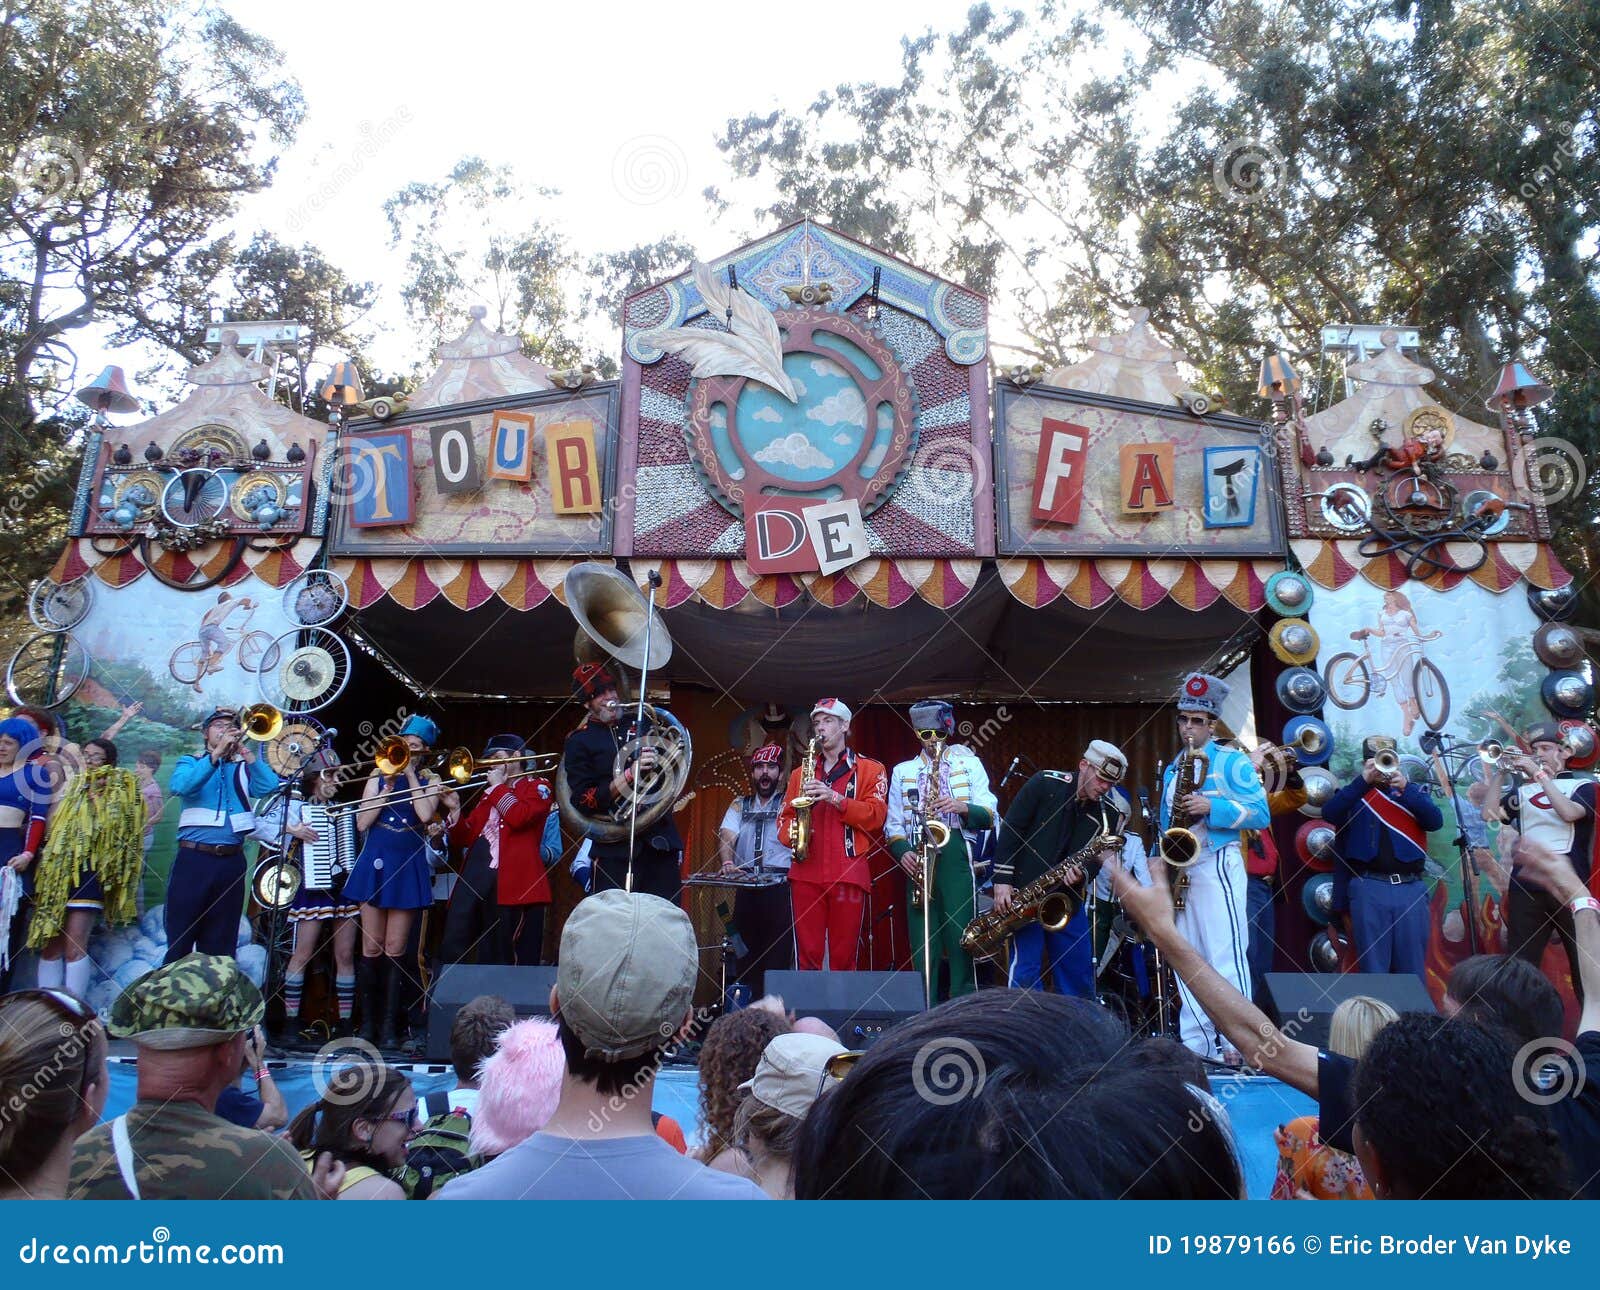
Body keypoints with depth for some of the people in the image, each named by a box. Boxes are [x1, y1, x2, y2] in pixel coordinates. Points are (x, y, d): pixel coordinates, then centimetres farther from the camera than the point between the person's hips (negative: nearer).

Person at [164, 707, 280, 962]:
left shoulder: (244, 768, 16)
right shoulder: (190, 763, 12)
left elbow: (269, 787, -5)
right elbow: (178, 787, -11)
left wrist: (245, 750, -8)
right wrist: (216, 754, -17)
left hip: (231, 862, 2)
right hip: (194, 859, -2)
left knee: (220, 943, 7)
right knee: (179, 939, -2)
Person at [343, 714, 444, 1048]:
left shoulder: (430, 779, 5)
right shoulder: (379, 774, 7)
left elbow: (426, 814, -15)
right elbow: (362, 822, -1)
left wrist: (411, 774, -10)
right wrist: (388, 787, -9)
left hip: (408, 866, -1)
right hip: (375, 862, 1)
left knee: (394, 950, 1)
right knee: (371, 948, 3)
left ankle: (389, 1026, 6)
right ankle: (367, 1022, 13)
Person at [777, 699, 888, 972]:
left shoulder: (870, 769, 9)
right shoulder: (800, 773, 21)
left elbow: (876, 816, -3)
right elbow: (785, 815, 18)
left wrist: (835, 798, -14)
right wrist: (790, 834, -5)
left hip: (849, 873, -3)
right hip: (805, 872, 3)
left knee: (844, 956, -1)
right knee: (807, 954, -1)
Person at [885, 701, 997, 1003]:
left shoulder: (970, 764, 12)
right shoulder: (902, 771, 17)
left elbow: (990, 816, 5)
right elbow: (893, 823, 14)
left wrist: (963, 807, -14)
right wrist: (902, 851, -5)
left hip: (956, 856, -2)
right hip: (917, 860, 2)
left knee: (959, 935, -8)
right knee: (922, 940, 0)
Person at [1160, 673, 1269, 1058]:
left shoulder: (1232, 762, -1)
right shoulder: (1171, 770, 18)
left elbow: (1261, 814, -8)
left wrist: (1212, 807, -19)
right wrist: (1158, 858, 7)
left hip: (1217, 867, -7)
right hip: (1180, 871, 7)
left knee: (1226, 958, -9)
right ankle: (1196, 1043, 13)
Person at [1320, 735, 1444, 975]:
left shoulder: (1415, 791, 18)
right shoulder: (1354, 793, 12)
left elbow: (1435, 820, -1)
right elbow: (1329, 814, -9)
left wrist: (1405, 788, -14)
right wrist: (1364, 781, -17)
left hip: (1412, 888, 2)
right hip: (1369, 888, -2)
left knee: (1412, 968, 4)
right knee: (1373, 966, -3)